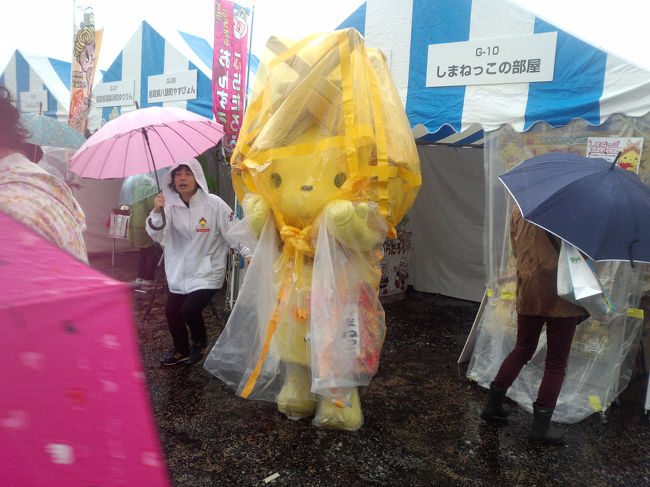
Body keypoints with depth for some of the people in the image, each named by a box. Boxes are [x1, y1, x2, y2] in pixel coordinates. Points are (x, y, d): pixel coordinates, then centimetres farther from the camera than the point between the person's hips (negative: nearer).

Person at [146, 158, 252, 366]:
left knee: (189, 309, -17)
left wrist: (248, 254, -15)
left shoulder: (214, 204, -11)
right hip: (180, 270, 4)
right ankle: (181, 351, 34)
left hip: (207, 271, -4)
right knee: (171, 310, 5)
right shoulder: (169, 205, -1)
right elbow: (157, 235, -11)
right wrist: (157, 212, -28)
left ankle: (200, 342, 17)